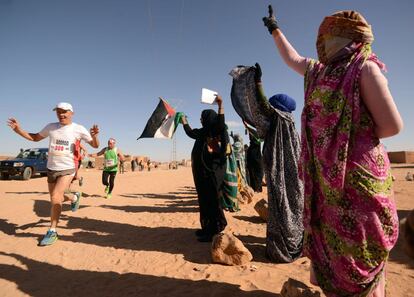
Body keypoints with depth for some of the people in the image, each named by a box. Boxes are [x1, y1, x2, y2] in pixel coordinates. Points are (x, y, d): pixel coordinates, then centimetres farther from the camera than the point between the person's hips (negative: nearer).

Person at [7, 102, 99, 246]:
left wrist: (94, 135, -28)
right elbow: (35, 137, 17)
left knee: (55, 198, -18)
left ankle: (52, 232, -2)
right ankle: (74, 198, 46)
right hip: (51, 169, 5)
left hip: (67, 169, -5)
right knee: (55, 200, 15)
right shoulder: (50, 127, 3)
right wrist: (18, 129, 3)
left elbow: (95, 145, -6)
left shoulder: (78, 129, -8)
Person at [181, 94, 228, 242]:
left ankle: (214, 231, 5)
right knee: (204, 199, 13)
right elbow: (190, 133, 33)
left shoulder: (218, 131, -8)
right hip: (202, 170, 9)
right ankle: (207, 228, 24)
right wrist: (184, 121, 47)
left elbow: (221, 124, -32)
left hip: (212, 171, -8)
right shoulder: (202, 132, 14)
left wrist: (220, 105, -42)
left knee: (211, 199, -4)